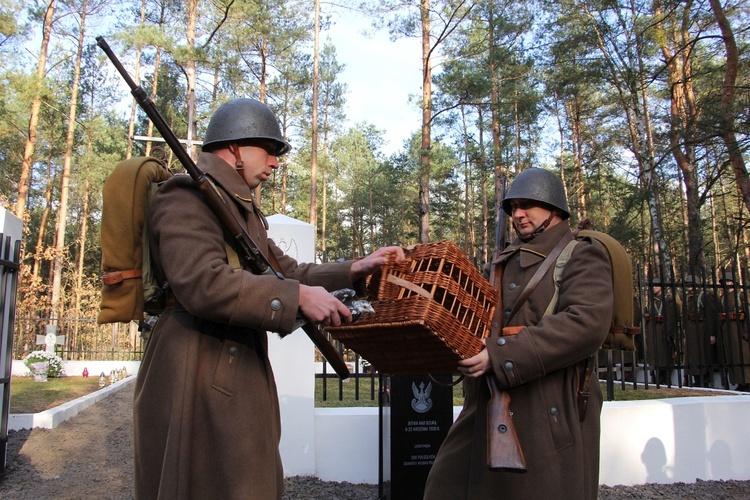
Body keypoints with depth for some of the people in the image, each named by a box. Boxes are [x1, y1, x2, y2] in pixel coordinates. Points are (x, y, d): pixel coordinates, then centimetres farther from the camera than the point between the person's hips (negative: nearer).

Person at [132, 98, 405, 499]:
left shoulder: (242, 208, 21)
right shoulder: (188, 195, -10)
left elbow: (285, 271, 18)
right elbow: (201, 282, -26)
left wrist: (354, 271, 4)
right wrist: (298, 297, -24)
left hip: (239, 378, 10)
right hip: (198, 380, -10)